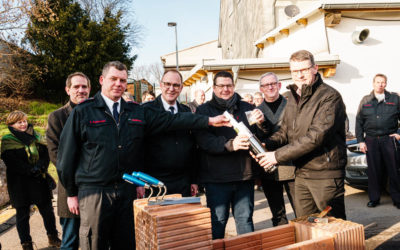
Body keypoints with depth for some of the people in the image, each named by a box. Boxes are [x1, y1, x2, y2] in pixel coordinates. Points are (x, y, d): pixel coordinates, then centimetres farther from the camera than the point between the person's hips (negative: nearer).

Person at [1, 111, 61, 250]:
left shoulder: (35, 137, 10)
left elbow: (45, 153, 4)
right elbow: (13, 163, -13)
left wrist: (40, 166, -15)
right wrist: (31, 170, -21)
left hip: (39, 181, 4)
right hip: (20, 185, -3)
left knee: (47, 210, 9)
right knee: (23, 214, 5)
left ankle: (53, 238, 25)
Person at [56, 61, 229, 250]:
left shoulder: (137, 112, 9)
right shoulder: (82, 112, -2)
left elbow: (171, 120, 4)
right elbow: (67, 155, 0)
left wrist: (210, 121, -1)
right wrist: (71, 193, 1)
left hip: (127, 190, 4)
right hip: (93, 192, -3)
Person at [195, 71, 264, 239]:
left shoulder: (246, 108, 14)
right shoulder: (204, 111, 3)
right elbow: (203, 139, -12)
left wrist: (261, 122, -8)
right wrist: (230, 144, -27)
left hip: (245, 175, 3)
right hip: (217, 176, -3)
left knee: (245, 219, 13)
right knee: (217, 221, 5)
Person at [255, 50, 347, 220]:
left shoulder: (330, 96, -14)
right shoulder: (293, 97, 11)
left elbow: (316, 136, -23)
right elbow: (284, 132, 14)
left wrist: (278, 156, -22)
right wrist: (265, 144, -7)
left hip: (326, 174, -7)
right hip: (301, 174, 7)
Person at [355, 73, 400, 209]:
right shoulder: (365, 100, 10)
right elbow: (359, 122, 9)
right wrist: (360, 141, 2)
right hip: (371, 140, 1)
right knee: (373, 171, 5)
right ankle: (374, 198, 15)